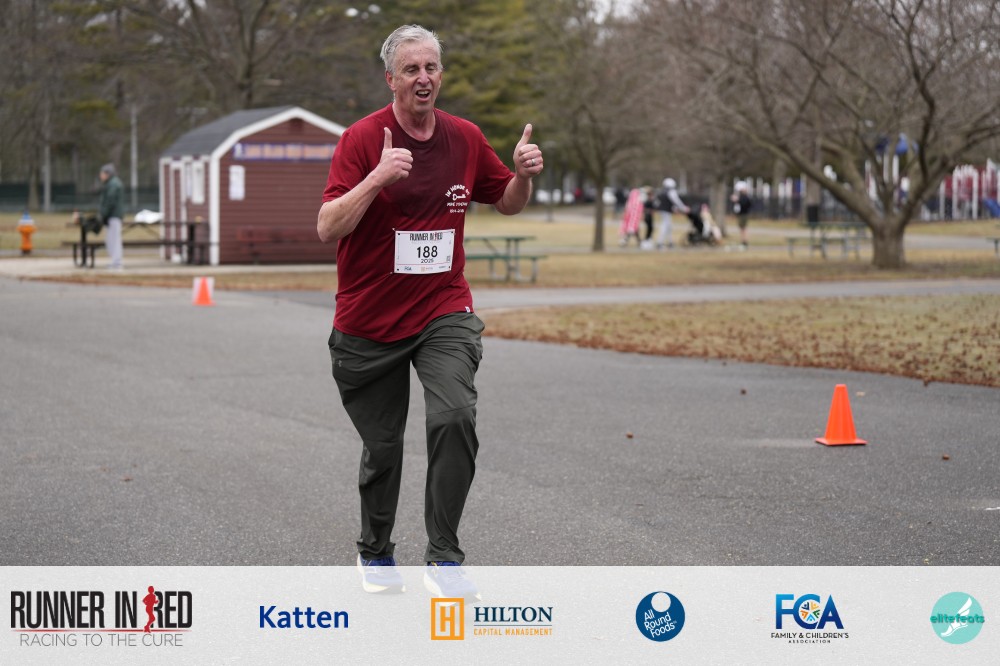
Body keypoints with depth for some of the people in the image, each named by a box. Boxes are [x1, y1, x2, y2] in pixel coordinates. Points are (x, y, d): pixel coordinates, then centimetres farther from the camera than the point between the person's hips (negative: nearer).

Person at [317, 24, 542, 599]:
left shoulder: (466, 138, 2)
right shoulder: (363, 138, -10)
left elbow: (508, 202, 17)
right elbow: (327, 228, -18)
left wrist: (523, 175, -5)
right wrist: (378, 177, -32)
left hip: (444, 312, 1)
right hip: (368, 323, -1)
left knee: (455, 417, -22)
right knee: (382, 446, 9)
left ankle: (444, 558, -13)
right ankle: (375, 554, 34)